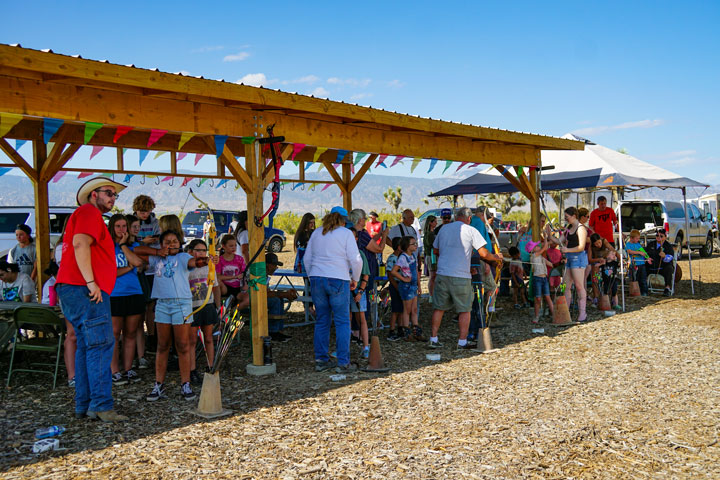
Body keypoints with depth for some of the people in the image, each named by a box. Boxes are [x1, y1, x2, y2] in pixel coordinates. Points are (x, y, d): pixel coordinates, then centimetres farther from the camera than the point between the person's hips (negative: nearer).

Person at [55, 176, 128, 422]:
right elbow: (80, 244, -19)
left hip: (79, 290, 11)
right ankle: (101, 405, -12)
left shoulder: (90, 216, 27)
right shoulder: (89, 212, -5)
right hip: (85, 290, -11)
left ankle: (83, 406, 15)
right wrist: (90, 282, -23)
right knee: (101, 344, -12)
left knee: (87, 346, 12)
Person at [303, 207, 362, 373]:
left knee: (321, 321, 12)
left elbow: (307, 258, 15)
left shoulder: (316, 233, 13)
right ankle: (343, 363, 2)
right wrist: (355, 279, 7)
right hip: (338, 280, -5)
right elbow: (355, 260, -7)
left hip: (317, 279, 5)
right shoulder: (346, 233, -1)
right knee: (342, 322, 2)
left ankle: (321, 360, 15)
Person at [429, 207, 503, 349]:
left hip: (442, 274, 4)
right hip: (461, 276, -4)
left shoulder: (444, 228, 9)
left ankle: (433, 339, 15)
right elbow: (483, 254, -8)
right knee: (464, 310, 8)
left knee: (439, 308, 12)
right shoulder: (471, 231, -4)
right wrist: (496, 257, 11)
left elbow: (436, 250, 20)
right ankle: (462, 342, 10)